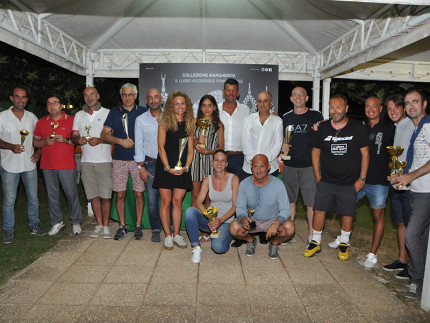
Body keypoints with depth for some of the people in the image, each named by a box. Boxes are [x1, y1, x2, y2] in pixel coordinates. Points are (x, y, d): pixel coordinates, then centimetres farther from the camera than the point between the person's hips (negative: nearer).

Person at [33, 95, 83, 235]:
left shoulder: (71, 120, 2)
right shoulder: (41, 122, 12)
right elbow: (35, 142, 15)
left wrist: (65, 140, -16)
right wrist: (45, 142, -6)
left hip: (67, 165, -3)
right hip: (47, 166, 4)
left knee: (71, 194, -1)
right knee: (52, 195, 8)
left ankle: (76, 222, 13)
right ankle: (57, 223, 21)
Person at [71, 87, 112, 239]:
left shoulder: (107, 113, 3)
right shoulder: (79, 115, 15)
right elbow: (73, 136, 12)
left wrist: (100, 140, -18)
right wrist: (78, 139, -11)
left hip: (104, 160, -3)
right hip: (87, 161, 4)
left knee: (105, 196, -4)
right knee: (93, 195, 8)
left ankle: (106, 226, 8)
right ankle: (99, 225, 19)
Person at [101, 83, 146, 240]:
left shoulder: (143, 112, 6)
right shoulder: (114, 113, 9)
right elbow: (104, 134, 4)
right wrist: (121, 141, -11)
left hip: (138, 158, -1)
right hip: (119, 159, 1)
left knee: (139, 193, 2)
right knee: (120, 194, 4)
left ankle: (138, 226, 15)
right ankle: (122, 226, 17)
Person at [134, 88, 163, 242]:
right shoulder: (141, 119, 7)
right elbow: (138, 144, 5)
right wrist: (141, 167, -1)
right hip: (150, 164, 0)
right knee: (152, 200, 0)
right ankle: (156, 230, 16)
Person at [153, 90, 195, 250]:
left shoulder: (189, 124, 9)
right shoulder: (165, 123, -1)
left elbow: (190, 149, 8)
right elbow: (161, 147, -5)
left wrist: (186, 166, -6)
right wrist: (168, 168, -12)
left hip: (182, 169, 3)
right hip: (165, 167, -2)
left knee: (178, 201, 5)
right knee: (166, 201, 2)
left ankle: (176, 234, 16)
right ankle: (167, 235, 12)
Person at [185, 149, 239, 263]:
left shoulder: (233, 179, -6)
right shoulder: (207, 180, 3)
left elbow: (235, 206, -9)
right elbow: (198, 202, -6)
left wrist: (220, 220, -23)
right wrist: (209, 219, -23)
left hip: (226, 222, -3)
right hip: (210, 220, 3)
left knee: (218, 247, -30)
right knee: (190, 211, -27)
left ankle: (223, 236, 7)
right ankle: (196, 247, -17)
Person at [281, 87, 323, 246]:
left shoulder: (316, 116, 3)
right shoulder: (286, 117, 12)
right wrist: (283, 146, -1)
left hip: (309, 165, -3)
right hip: (290, 165, 3)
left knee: (311, 202, 0)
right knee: (289, 200, 9)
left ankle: (311, 234, 14)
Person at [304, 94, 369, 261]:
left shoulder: (357, 128, -5)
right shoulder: (323, 128, 1)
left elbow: (365, 154, -1)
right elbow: (315, 152, 8)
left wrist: (362, 178, -4)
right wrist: (318, 176, 4)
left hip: (350, 182, -1)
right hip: (326, 181, 2)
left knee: (348, 213, 7)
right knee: (319, 210, 2)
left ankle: (344, 243, 28)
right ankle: (315, 242, 18)